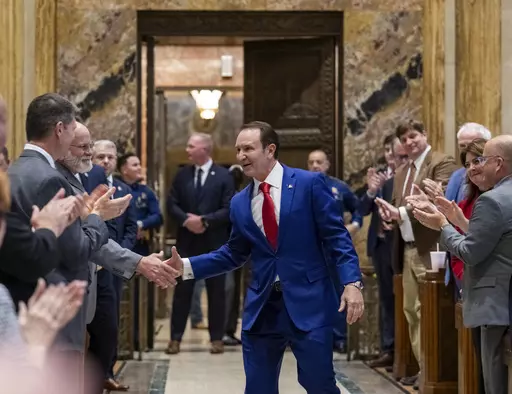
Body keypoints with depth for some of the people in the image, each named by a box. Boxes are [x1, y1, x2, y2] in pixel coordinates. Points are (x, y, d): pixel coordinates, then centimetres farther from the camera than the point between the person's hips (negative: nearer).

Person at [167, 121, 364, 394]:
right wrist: (186, 266, 5)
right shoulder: (239, 203, 10)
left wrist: (352, 282, -17)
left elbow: (336, 237, -5)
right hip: (262, 307, 5)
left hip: (308, 303, -4)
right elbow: (233, 254, 16)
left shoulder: (310, 183, -4)